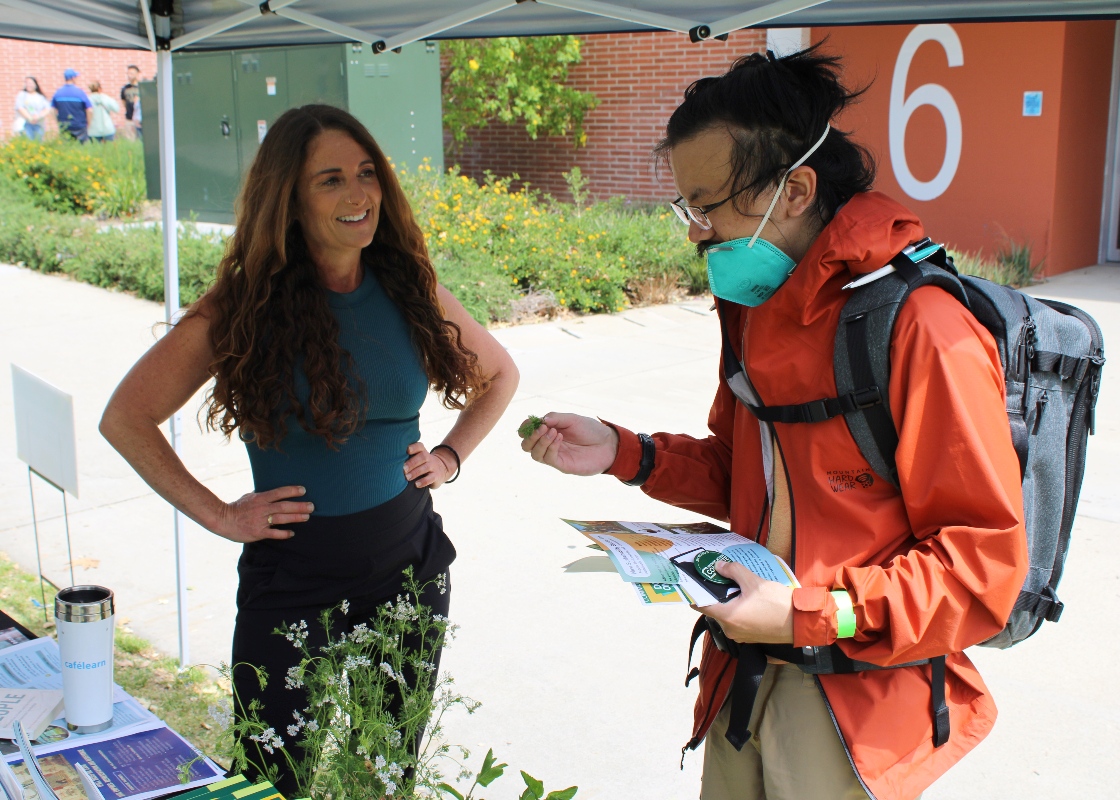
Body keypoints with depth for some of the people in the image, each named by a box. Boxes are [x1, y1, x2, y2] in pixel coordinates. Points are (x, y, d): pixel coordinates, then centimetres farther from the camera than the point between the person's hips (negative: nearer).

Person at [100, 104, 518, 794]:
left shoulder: (410, 290, 0)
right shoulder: (248, 306, -10)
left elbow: (499, 374, 17)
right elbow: (126, 419, -7)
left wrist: (451, 455, 4)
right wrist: (219, 515, -10)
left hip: (411, 566, 3)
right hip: (293, 580, -3)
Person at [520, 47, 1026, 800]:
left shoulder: (922, 329, -21)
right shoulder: (756, 306, 7)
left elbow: (984, 560, -19)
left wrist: (815, 616, -25)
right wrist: (621, 452, 2)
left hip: (856, 707, -7)